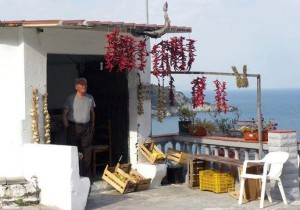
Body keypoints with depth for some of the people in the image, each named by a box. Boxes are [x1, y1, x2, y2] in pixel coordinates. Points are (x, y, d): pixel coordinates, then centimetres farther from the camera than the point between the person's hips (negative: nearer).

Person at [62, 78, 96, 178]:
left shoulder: (90, 98, 8)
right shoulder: (71, 98, -4)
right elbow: (64, 114, -3)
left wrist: (92, 125, 12)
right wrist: (67, 127, -9)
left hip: (86, 127, 4)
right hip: (74, 127, -4)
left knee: (87, 153, 4)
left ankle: (86, 175, 11)